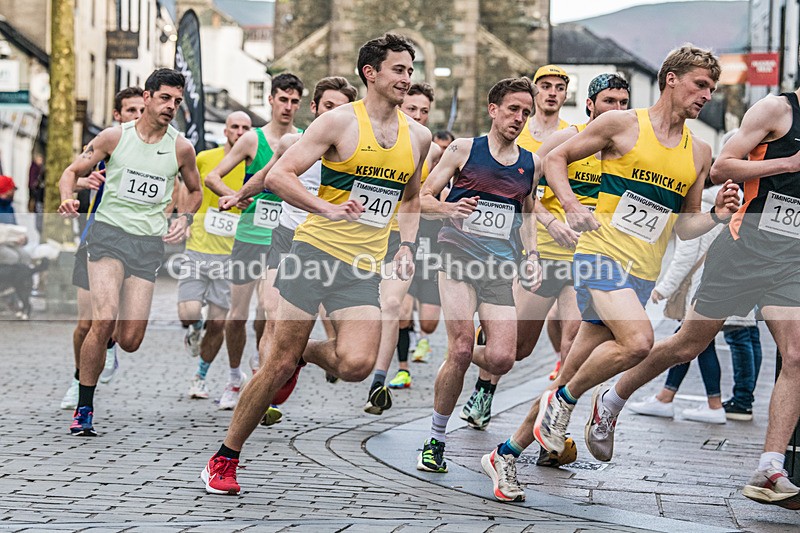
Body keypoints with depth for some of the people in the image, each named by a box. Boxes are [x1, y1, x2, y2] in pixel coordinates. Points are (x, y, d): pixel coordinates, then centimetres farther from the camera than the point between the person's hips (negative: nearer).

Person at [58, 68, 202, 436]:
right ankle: (84, 409, -8)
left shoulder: (181, 148, 6)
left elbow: (194, 190, 23)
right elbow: (72, 172, 7)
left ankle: (113, 331, 36)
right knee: (104, 321, -22)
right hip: (109, 231, -2)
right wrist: (68, 198, -14)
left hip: (149, 243, 2)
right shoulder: (114, 137, 1)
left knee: (130, 342, -4)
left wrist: (184, 218, 3)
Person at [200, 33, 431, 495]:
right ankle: (225, 458, 13)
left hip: (365, 266, 4)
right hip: (317, 250, -4)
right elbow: (278, 176, -12)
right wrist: (327, 209, -25)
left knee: (357, 364, -17)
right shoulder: (340, 121, -6)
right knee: (280, 362, -3)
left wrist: (407, 247, 12)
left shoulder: (419, 137, 10)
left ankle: (307, 352, 19)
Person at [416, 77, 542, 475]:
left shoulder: (531, 164, 15)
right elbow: (423, 198, 5)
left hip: (501, 267, 3)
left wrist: (532, 255, 12)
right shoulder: (463, 149, 4)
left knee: (501, 360, -12)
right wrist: (448, 208, -16)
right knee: (461, 351, -17)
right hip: (459, 257, -3)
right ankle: (436, 439, 0)